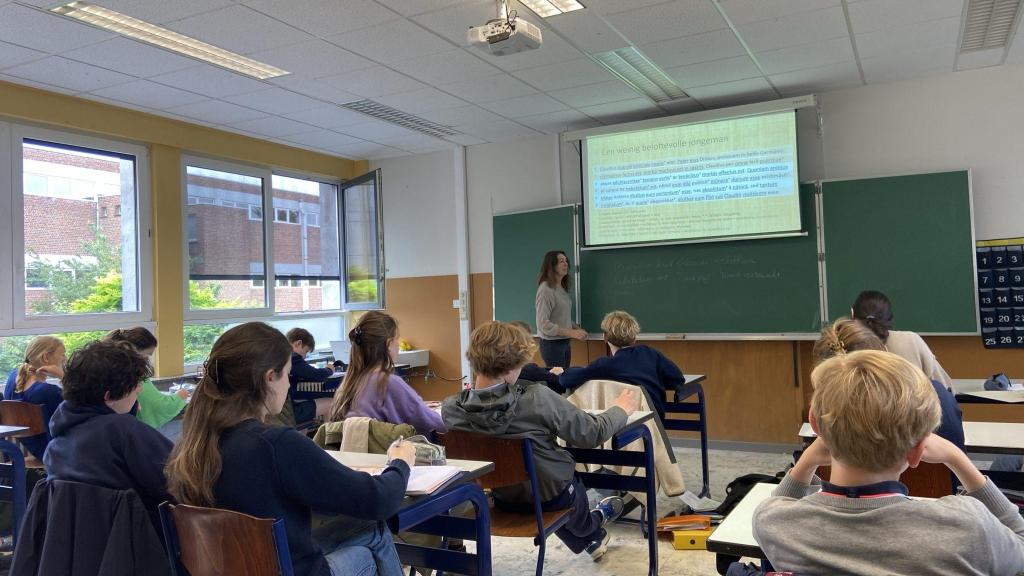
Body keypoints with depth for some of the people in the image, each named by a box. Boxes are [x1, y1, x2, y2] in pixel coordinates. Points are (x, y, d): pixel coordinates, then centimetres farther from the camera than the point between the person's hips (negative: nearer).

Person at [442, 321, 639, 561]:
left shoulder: (450, 408, -25)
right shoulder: (537, 399, -34)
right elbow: (592, 434, -22)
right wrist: (621, 409, -3)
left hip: (501, 496, 4)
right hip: (550, 494, -3)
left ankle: (590, 539, 58)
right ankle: (590, 530, 63)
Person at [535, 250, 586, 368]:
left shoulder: (562, 288, 8)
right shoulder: (546, 289, -16)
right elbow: (543, 324, -19)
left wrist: (577, 329, 0)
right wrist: (571, 333, -19)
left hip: (565, 343, 8)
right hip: (552, 344, -8)